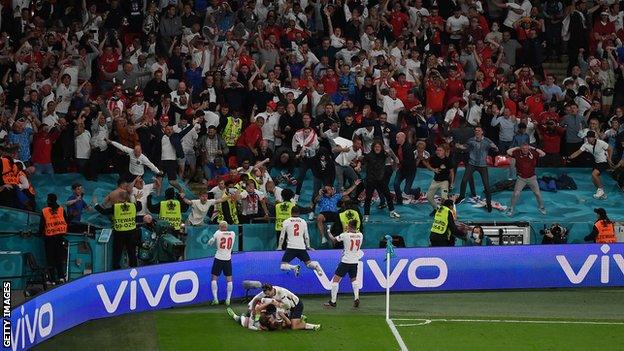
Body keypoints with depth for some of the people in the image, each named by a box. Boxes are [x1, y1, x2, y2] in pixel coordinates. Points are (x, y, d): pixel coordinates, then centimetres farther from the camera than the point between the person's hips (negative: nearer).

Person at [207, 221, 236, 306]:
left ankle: (215, 299, -1)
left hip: (219, 258, -2)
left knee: (214, 278, 6)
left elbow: (209, 243, 2)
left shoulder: (217, 233, -9)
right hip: (228, 259, 3)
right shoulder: (233, 234, 0)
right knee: (229, 279, 9)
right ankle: (228, 299, 7)